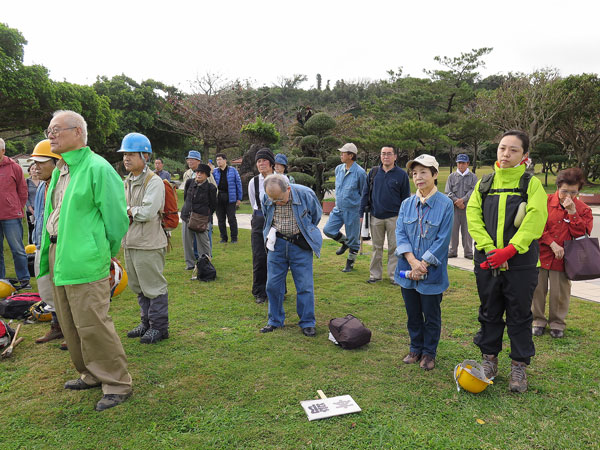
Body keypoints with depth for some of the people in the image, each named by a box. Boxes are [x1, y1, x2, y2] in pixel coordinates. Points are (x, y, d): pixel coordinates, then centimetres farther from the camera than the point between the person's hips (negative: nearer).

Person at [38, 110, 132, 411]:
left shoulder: (97, 168, -14)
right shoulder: (60, 170, 14)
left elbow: (116, 218, -13)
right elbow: (52, 214, 19)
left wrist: (103, 255, -5)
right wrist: (49, 251, 15)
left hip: (84, 261, -9)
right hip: (58, 257, 10)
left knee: (92, 325, -5)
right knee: (70, 324, 18)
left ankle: (116, 384, 10)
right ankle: (91, 374, 34)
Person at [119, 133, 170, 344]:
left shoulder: (154, 181, -11)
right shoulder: (126, 182, 15)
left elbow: (148, 212, -20)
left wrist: (127, 210, -5)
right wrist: (132, 212, -5)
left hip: (149, 244, -8)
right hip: (129, 242, 9)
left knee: (154, 287, 1)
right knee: (138, 287, 17)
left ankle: (159, 326, 14)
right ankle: (146, 322, 32)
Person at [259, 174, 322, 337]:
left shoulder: (305, 194, -15)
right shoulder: (266, 198, -6)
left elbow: (316, 215, 5)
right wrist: (271, 232, 6)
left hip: (300, 245, -3)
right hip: (277, 244, 3)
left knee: (305, 286, 0)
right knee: (273, 284, 6)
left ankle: (307, 323, 16)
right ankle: (275, 321, 23)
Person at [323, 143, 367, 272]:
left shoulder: (360, 172, -14)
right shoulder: (338, 169, 6)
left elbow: (364, 194, -6)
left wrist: (362, 213, -4)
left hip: (353, 211, -6)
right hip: (338, 208, 6)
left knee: (353, 239, 4)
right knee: (328, 230, -1)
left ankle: (350, 264, 21)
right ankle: (345, 242, 27)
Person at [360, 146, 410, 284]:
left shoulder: (401, 174, 0)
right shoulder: (373, 172, 6)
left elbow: (405, 197, 3)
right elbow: (365, 193, 9)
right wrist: (361, 212, 4)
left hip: (394, 217, -2)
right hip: (375, 217, 2)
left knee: (394, 247, 4)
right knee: (377, 247, 11)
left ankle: (394, 274, 15)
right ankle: (375, 274, 21)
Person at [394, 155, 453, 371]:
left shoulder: (445, 204, -9)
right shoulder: (407, 204, 4)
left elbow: (442, 241, -12)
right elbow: (400, 234, -2)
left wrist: (423, 265, -16)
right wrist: (412, 261, -15)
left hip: (432, 272, -4)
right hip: (408, 270, 4)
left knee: (431, 315, 11)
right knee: (413, 314, 17)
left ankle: (429, 353, 30)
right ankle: (415, 349, 36)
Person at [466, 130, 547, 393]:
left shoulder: (531, 184, -1)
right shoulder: (484, 183, 7)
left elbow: (536, 220, -13)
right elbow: (473, 216, -2)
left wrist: (509, 250, -21)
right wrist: (489, 249, -14)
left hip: (521, 263, -2)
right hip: (487, 262, 3)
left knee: (519, 315, 8)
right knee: (489, 312, 14)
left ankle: (519, 366, 22)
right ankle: (489, 358, 30)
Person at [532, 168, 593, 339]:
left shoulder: (583, 209, 2)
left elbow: (581, 235, -8)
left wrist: (572, 213, -16)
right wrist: (552, 244, -12)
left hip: (562, 258, 0)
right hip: (541, 254, 0)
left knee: (560, 292, 5)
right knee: (538, 288, 6)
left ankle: (557, 323, 25)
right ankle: (538, 320, 24)